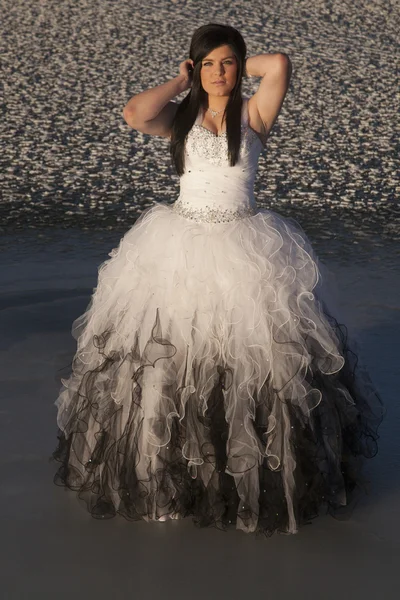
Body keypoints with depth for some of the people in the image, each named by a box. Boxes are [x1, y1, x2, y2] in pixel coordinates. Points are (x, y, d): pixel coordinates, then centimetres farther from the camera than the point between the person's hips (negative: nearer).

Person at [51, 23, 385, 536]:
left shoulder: (254, 115, 0)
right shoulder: (181, 117, 5)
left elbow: (281, 64, -19)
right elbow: (133, 114, -16)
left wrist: (242, 66, 0)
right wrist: (181, 80, -4)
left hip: (244, 251, -1)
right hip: (181, 248, 2)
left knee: (253, 358, 2)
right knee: (170, 356, 5)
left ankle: (255, 475, 20)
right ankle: (167, 470, 22)